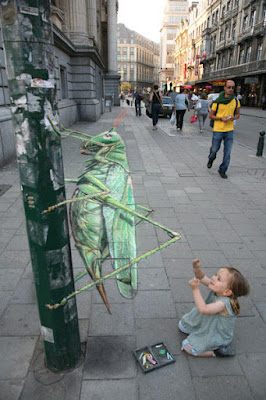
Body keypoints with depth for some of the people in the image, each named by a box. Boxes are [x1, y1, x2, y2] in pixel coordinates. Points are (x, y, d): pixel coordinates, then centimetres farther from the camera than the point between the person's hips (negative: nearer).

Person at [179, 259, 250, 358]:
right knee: (182, 325, 20)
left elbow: (203, 309, -48)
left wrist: (195, 289, -45)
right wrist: (197, 268, -31)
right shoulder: (217, 290, -17)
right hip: (205, 324, 8)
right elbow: (202, 278, -10)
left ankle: (217, 350, -1)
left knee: (188, 348, -12)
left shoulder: (224, 303, -38)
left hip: (216, 334, -8)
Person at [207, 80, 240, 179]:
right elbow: (210, 116, -1)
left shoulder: (236, 101, 4)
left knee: (227, 152, 2)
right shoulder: (217, 101, -6)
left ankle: (222, 170, 16)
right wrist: (221, 118, -16)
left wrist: (234, 117, -8)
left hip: (229, 130, 3)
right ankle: (211, 159, 44)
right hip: (218, 129, -2)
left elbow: (238, 114, 16)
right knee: (214, 149, 9)